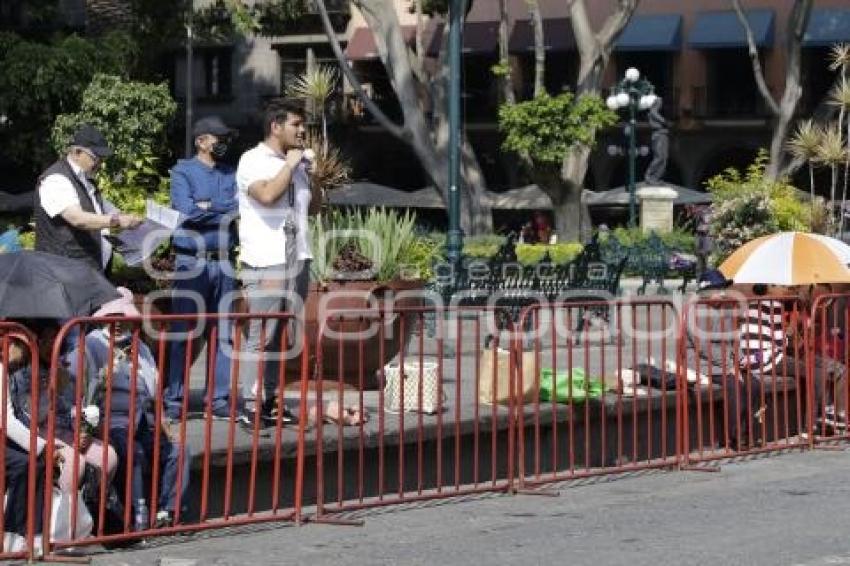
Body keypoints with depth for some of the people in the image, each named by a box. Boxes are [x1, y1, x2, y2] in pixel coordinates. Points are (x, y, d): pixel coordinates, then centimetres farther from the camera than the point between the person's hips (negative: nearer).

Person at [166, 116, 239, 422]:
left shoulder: (230, 174, 13)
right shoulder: (183, 172, 0)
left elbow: (240, 206, -1)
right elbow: (187, 210, -15)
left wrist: (209, 207, -9)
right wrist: (225, 212, -6)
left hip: (223, 261, 5)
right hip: (192, 261, -5)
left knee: (223, 333, 6)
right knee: (183, 332, -2)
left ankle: (219, 398, 12)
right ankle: (174, 400, 2)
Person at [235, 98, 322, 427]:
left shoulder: (298, 162, 17)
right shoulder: (253, 161, -3)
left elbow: (314, 208, 25)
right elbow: (267, 195, -22)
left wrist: (315, 176, 9)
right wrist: (290, 164, -9)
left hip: (297, 260, 7)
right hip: (265, 263, -7)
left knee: (284, 337, 5)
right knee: (261, 336, -8)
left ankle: (270, 402, 10)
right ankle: (251, 406, -6)